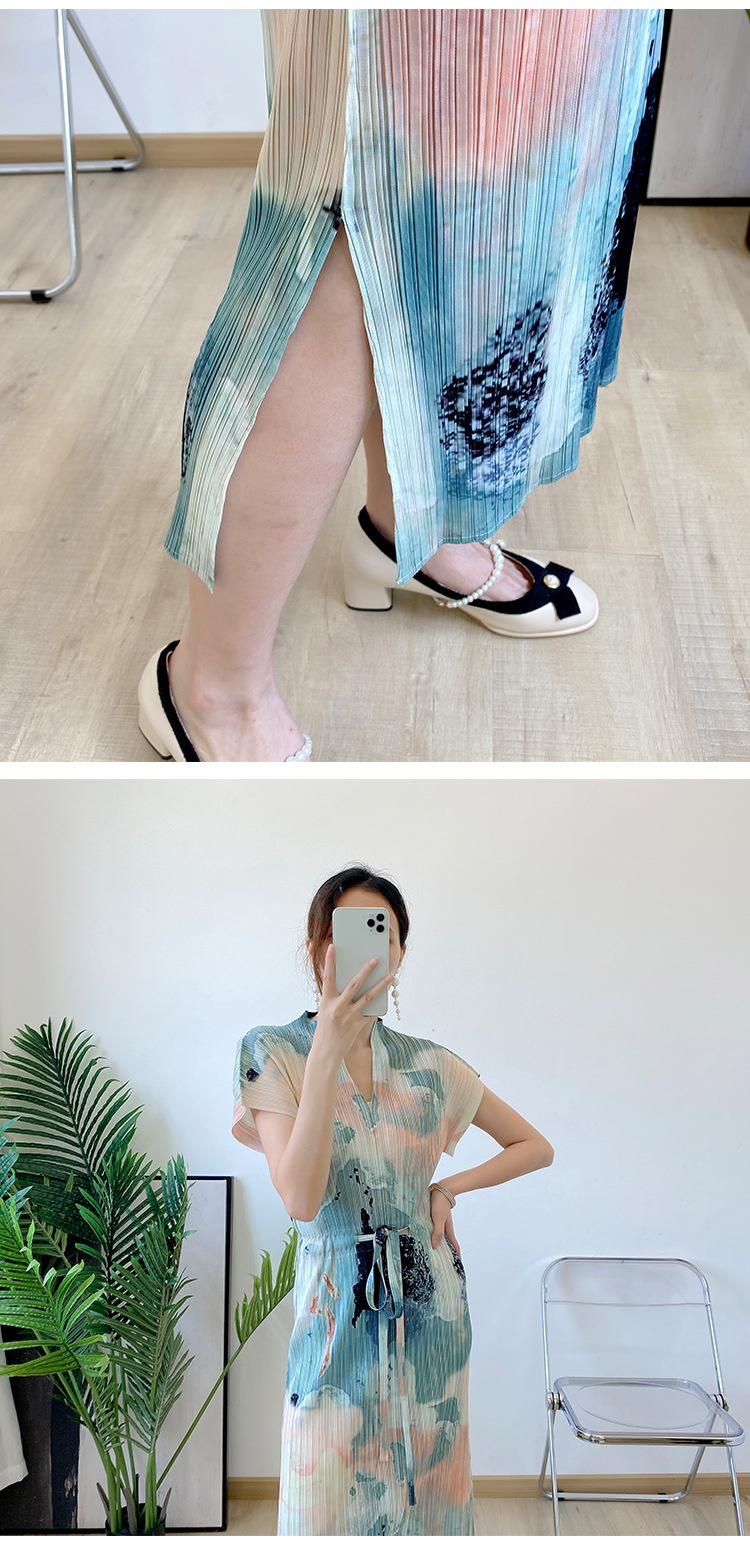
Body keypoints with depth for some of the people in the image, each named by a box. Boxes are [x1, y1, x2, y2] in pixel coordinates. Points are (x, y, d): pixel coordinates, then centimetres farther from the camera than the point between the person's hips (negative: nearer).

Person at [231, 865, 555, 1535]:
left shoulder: (429, 1064, 3)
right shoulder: (273, 1050, -7)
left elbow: (536, 1146, 13)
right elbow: (302, 1198, -20)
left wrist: (451, 1187, -2)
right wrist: (328, 1052, -26)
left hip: (431, 1304, 3)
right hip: (339, 1310, -3)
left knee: (427, 1489, 12)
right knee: (332, 1502, 4)